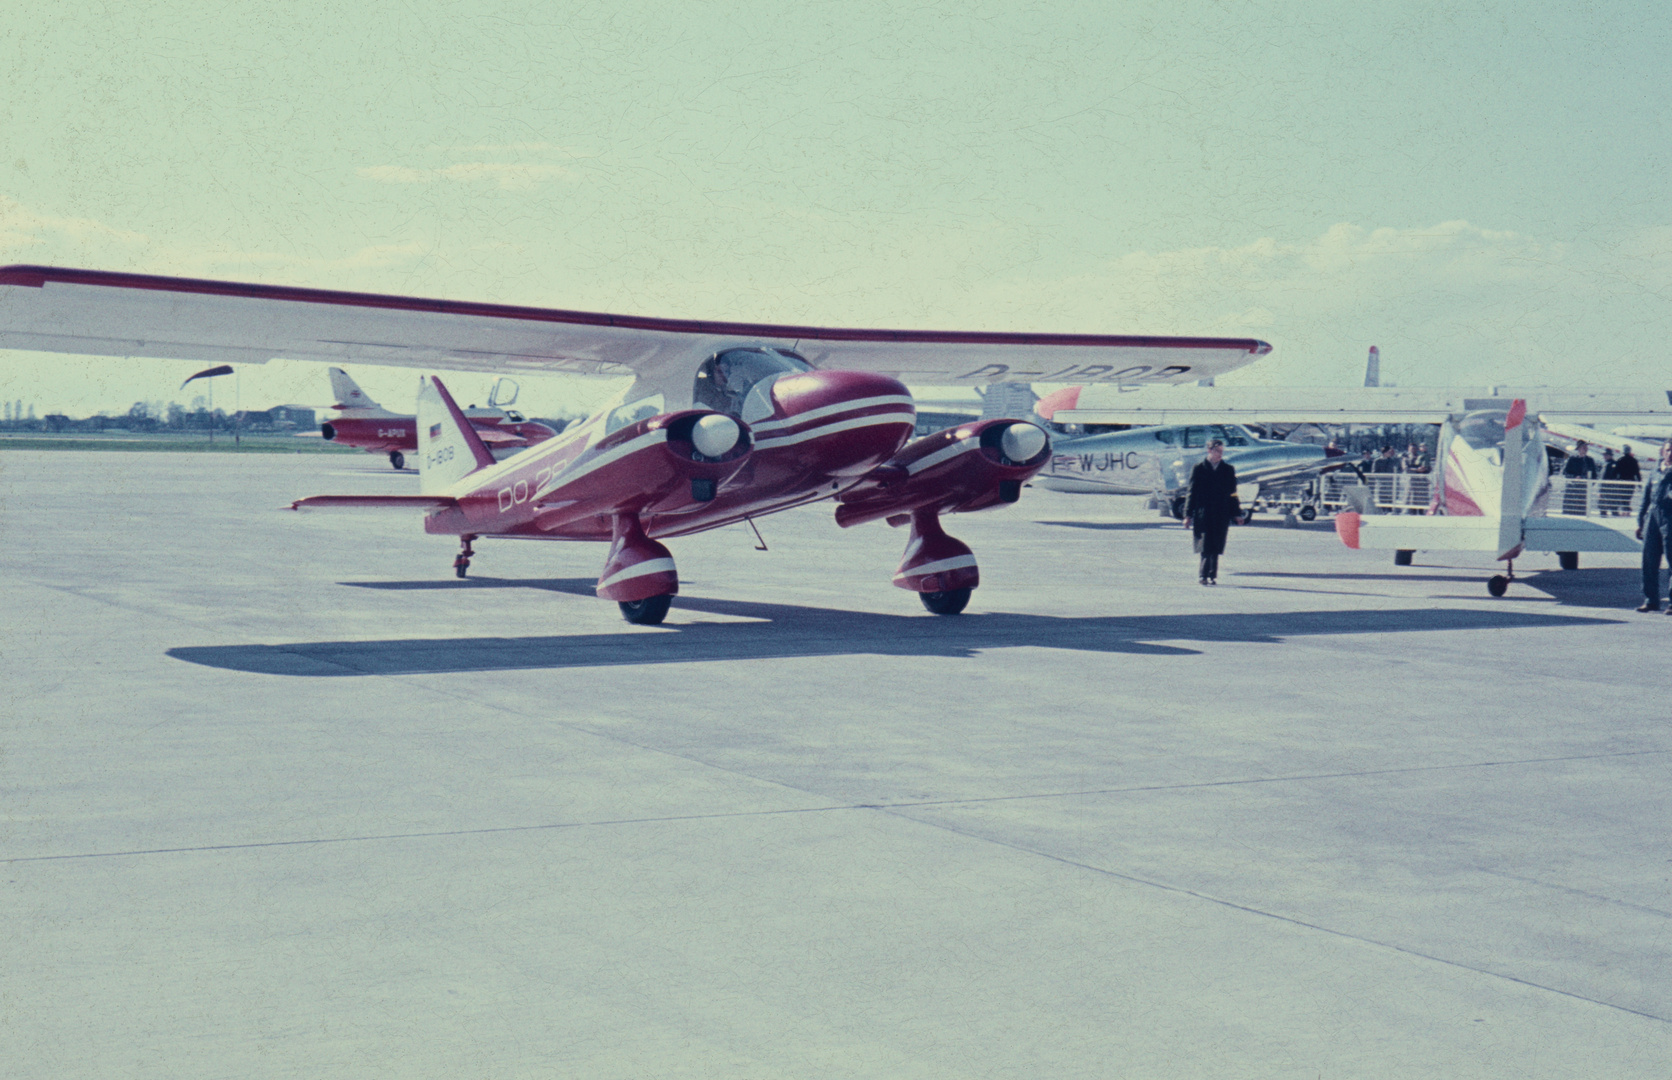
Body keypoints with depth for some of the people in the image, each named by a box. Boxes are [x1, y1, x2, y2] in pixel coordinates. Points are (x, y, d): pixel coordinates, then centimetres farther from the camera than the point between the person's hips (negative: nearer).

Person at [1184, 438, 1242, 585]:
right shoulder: (1199, 468, 5)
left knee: (1216, 548, 2)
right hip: (1203, 514, -2)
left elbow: (1233, 493, 13)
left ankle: (1212, 575, 9)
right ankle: (1204, 575, -5)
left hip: (1221, 515, 2)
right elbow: (1192, 492, 5)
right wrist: (1188, 514, 1)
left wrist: (1236, 513, 7)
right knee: (1205, 546, -8)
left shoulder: (1228, 469, 10)